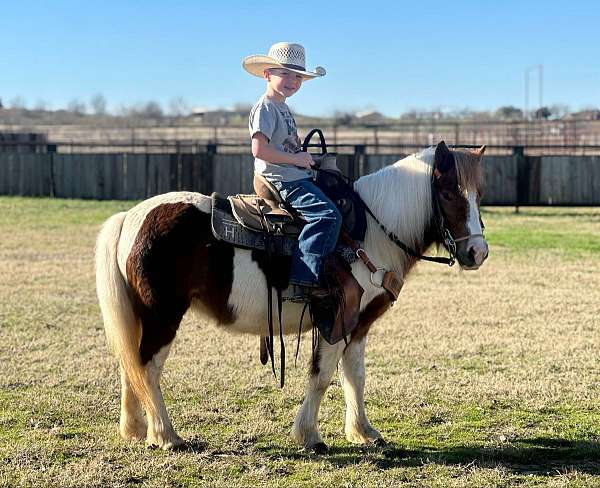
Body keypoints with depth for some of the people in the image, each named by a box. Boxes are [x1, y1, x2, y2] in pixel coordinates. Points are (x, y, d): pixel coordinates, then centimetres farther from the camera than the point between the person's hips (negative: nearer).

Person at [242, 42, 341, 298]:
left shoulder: (283, 108, 20)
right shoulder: (265, 108, -11)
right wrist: (295, 159, -17)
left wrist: (303, 157, 15)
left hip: (296, 177, 11)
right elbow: (259, 149, -23)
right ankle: (304, 279, -29)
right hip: (283, 181, -11)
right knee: (327, 214, -25)